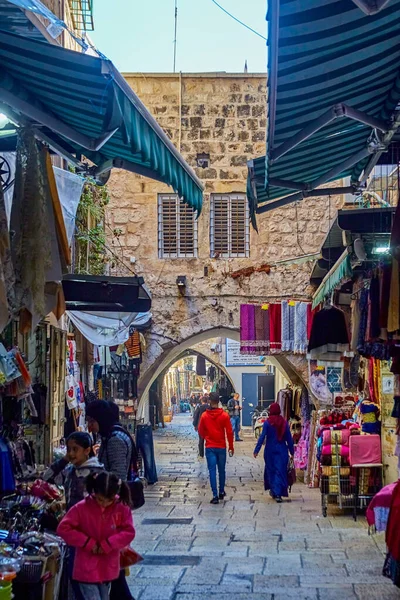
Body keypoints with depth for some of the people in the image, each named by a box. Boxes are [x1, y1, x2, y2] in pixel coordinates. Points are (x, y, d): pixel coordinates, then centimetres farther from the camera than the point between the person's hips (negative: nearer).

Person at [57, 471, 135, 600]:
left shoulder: (122, 508, -8)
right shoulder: (82, 508, -14)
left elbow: (129, 532, -7)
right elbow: (63, 528, -13)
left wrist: (107, 544, -17)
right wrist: (88, 543, -16)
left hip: (108, 568, 3)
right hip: (87, 569, -3)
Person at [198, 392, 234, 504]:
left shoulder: (204, 415, -6)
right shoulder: (224, 415, -7)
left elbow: (201, 432, 5)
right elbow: (229, 432, -5)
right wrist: (231, 447, 5)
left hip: (210, 447, -1)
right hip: (221, 447, 1)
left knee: (212, 471, 0)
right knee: (221, 470, 15)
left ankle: (215, 495, -6)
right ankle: (222, 492, 27)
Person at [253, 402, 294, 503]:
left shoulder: (267, 423, -8)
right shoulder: (284, 422, -2)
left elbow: (262, 437, -12)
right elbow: (289, 438, 2)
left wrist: (256, 450, -11)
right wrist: (292, 451, 11)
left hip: (270, 450, -1)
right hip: (282, 450, 1)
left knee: (270, 470, 15)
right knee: (280, 471, 1)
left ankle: (273, 491, 23)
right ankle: (278, 493, -10)